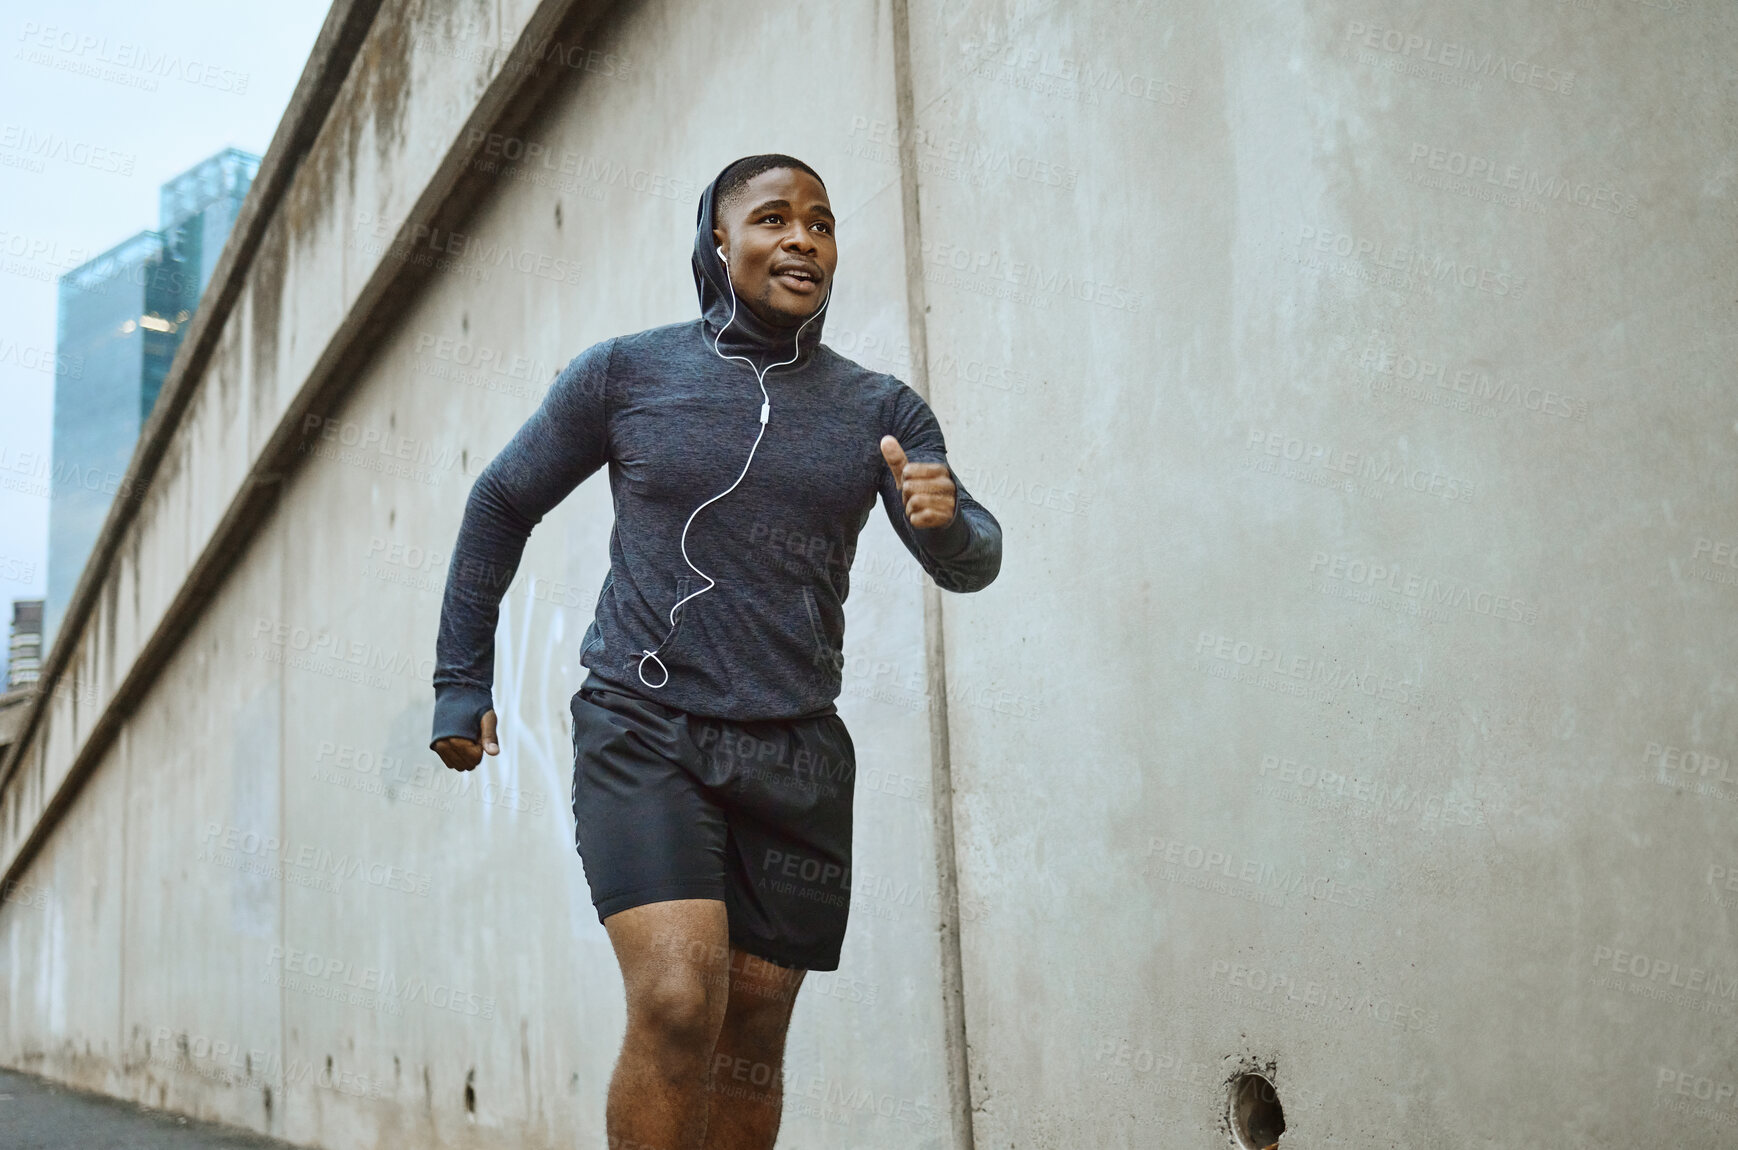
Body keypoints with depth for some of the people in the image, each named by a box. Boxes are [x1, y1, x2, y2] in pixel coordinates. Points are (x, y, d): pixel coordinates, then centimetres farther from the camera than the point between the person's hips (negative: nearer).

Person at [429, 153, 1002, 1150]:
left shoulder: (881, 412, 5)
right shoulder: (626, 374, 2)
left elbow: (972, 565, -3)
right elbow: (502, 504, 12)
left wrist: (946, 520, -28)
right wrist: (461, 683, 9)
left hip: (794, 757, 3)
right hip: (644, 734, -2)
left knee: (752, 1042, 7)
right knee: (677, 1005, -19)